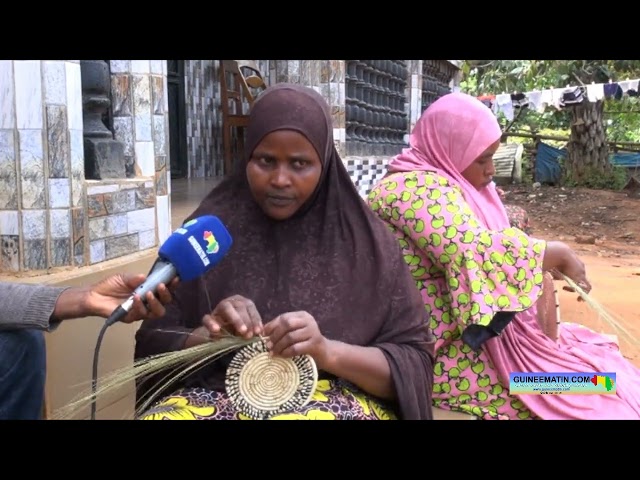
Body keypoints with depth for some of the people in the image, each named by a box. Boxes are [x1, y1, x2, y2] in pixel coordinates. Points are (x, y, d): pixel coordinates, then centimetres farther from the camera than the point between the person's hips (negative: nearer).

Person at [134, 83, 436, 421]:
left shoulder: (365, 239, 2)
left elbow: (416, 362, 1)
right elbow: (153, 345, 8)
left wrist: (326, 351, -16)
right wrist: (207, 339, -14)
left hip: (333, 401, -1)